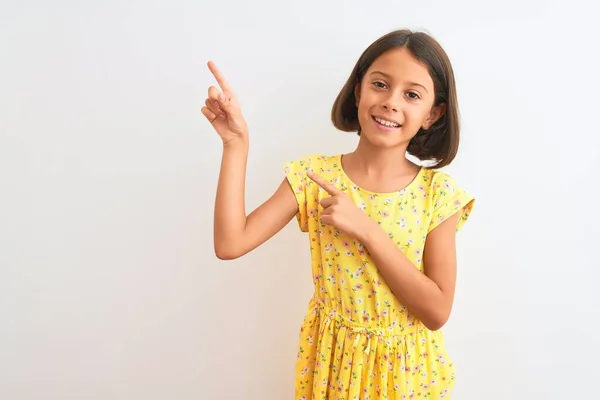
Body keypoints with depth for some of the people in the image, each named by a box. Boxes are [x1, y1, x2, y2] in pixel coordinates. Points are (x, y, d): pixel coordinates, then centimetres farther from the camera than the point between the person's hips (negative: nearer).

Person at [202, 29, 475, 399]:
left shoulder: (438, 192, -14)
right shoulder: (314, 174, -12)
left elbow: (437, 312, -18)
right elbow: (230, 244, -19)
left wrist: (365, 229, -26)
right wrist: (237, 144, -23)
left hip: (404, 364, 0)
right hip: (333, 358, 1)